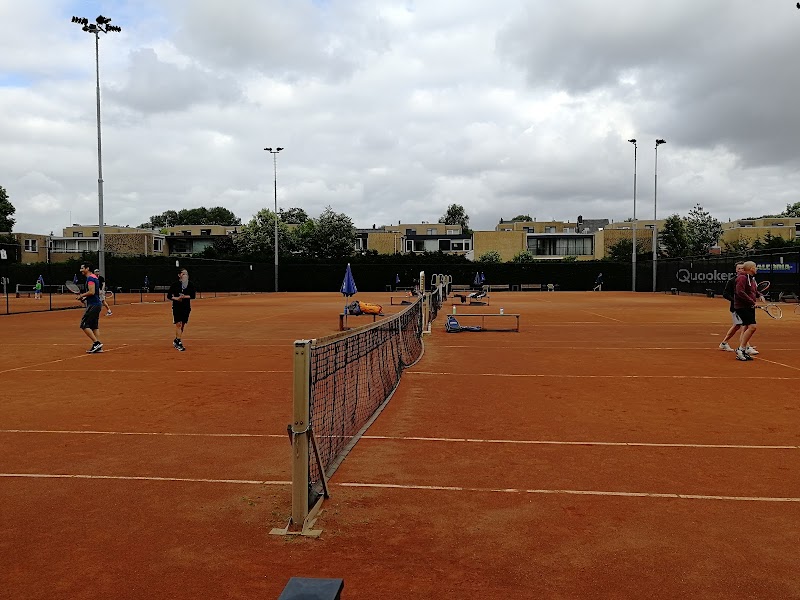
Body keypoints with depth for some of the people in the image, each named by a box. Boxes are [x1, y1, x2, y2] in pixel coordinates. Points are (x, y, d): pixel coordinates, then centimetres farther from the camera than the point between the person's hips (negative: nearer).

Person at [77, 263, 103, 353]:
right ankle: (98, 347, 9)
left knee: (84, 325, -8)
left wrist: (82, 295, -9)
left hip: (93, 305, -10)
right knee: (93, 326, 11)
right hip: (97, 304, 10)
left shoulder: (90, 278, -12)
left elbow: (92, 292, -23)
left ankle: (97, 343, -13)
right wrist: (85, 297, 14)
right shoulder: (94, 277, 18)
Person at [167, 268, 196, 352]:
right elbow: (169, 296, -1)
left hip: (186, 307, 3)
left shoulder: (190, 285, 2)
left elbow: (193, 295, -5)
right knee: (178, 324, -10)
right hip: (177, 307, -3)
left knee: (183, 324, 7)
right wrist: (176, 298, -18)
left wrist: (185, 296, -20)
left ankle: (176, 340, 23)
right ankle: (179, 342, -5)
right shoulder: (175, 285, -5)